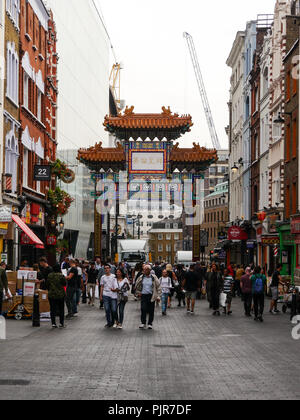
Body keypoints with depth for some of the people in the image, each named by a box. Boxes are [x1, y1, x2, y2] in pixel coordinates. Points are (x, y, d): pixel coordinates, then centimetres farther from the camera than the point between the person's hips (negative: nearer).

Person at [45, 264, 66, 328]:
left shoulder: (49, 275, 0)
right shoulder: (61, 276, -11)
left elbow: (46, 284, 5)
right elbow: (65, 284, -6)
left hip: (51, 295, 2)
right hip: (60, 295, -2)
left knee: (52, 309, 5)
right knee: (61, 309, 10)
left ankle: (53, 323, 1)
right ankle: (61, 323, 12)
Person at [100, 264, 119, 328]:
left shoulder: (113, 276, 4)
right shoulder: (103, 277, 11)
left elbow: (116, 286, 4)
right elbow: (102, 287, 14)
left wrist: (115, 289, -17)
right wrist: (101, 295, 10)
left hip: (113, 295, -2)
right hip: (105, 295, 2)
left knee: (114, 310, -3)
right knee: (107, 309, 1)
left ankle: (114, 321, 16)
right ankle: (109, 322, 9)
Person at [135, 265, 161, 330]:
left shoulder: (154, 278, -1)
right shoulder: (141, 278, 4)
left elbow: (158, 287, 2)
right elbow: (136, 286, 20)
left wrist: (158, 296, -4)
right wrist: (138, 292, 9)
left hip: (151, 296, -1)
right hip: (143, 295, 1)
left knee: (151, 311, 3)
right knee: (143, 309, -9)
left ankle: (150, 324, 14)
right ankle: (143, 323, -1)